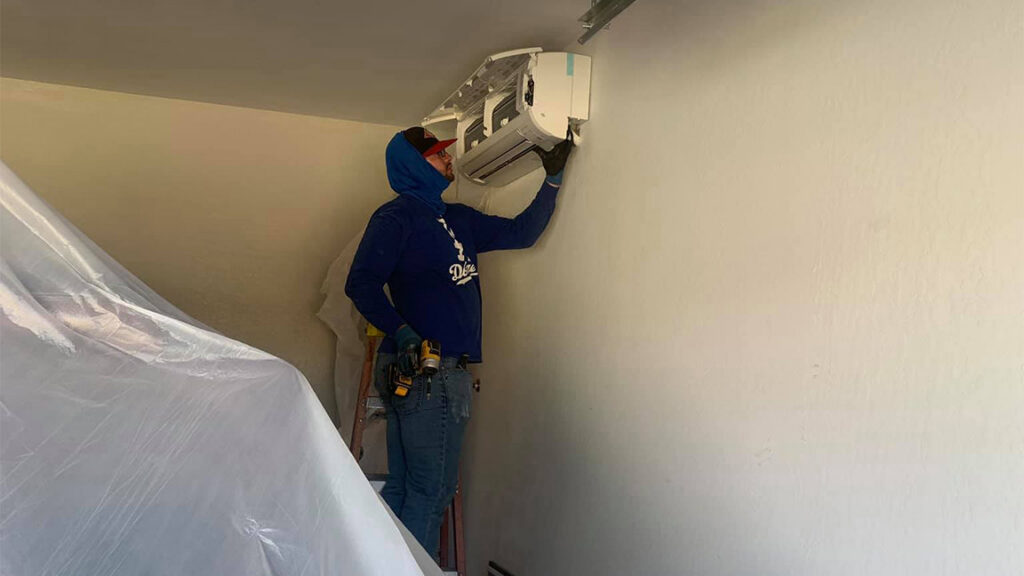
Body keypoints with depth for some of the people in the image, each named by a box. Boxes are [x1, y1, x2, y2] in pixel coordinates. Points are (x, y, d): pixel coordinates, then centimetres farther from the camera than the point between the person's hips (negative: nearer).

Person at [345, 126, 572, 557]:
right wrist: (402, 332, -26)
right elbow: (361, 282, -14)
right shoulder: (396, 216, -5)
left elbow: (520, 233, 24)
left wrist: (553, 179, 21)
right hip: (423, 366, -8)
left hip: (447, 369, 8)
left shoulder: (459, 219, 19)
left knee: (402, 488, 13)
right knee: (431, 490, -4)